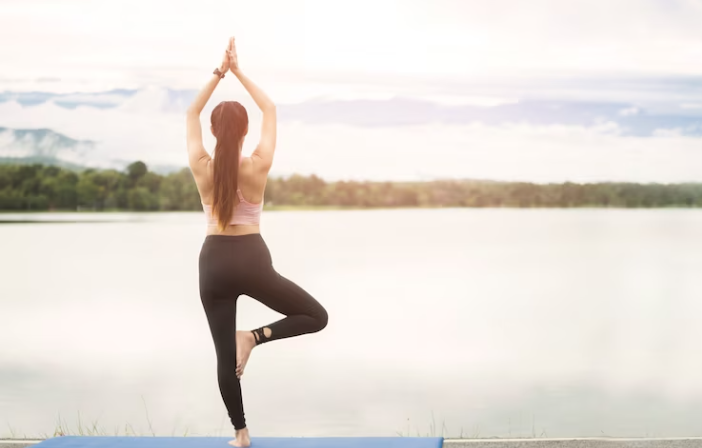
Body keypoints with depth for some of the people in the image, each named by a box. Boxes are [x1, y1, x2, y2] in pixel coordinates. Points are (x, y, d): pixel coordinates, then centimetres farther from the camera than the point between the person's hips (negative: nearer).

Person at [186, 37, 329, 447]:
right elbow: (270, 110, 2)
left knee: (225, 354, 9)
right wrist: (239, 72, 5)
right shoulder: (258, 166, -9)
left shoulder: (201, 167, -5)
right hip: (251, 260, -3)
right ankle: (254, 337, -10)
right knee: (317, 317, 11)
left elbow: (193, 113, 8)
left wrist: (219, 72, 7)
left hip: (213, 262, 3)